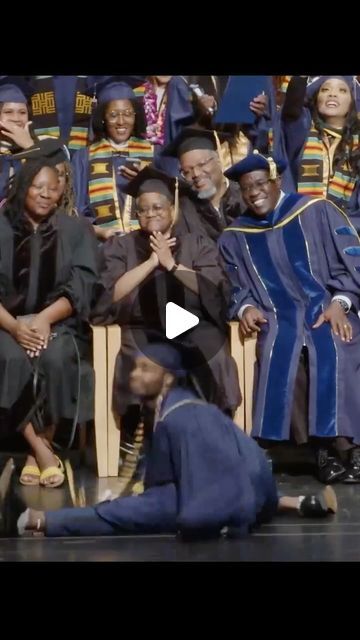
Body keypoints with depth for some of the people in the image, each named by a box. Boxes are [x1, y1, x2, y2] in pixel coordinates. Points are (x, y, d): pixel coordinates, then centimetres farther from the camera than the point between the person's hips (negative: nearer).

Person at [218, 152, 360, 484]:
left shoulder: (317, 212, 7)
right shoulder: (234, 237, 16)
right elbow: (231, 287, 14)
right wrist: (245, 307, -9)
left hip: (328, 309, -1)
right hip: (278, 320, 2)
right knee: (279, 359, -33)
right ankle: (330, 448, -27)